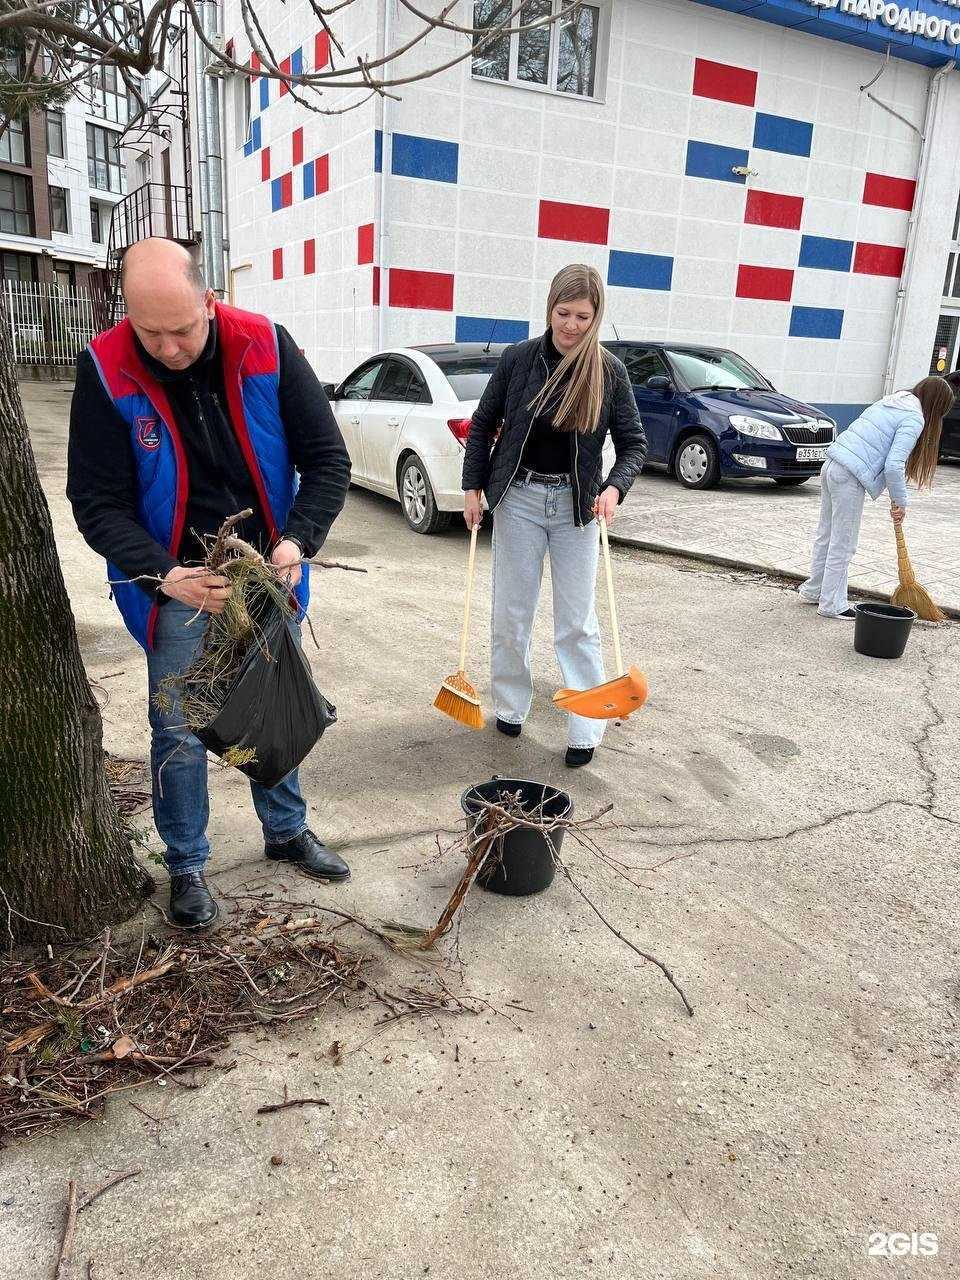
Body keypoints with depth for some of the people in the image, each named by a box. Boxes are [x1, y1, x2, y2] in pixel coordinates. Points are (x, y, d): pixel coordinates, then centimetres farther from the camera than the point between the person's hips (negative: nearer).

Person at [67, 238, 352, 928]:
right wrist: (164, 575, -29)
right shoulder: (106, 370, -15)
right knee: (179, 725, 4)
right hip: (173, 582, -1)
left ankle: (287, 831, 37)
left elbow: (327, 458, -8)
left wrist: (297, 541, -24)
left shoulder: (266, 348, -13)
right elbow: (97, 501, -13)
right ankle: (187, 865, 26)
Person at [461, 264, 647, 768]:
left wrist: (614, 487, -19)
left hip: (577, 504, 0)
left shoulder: (609, 371, -4)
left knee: (577, 621, 3)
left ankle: (586, 730, 11)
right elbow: (483, 424, 5)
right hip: (518, 498, 1)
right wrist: (473, 487, 1)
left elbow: (634, 443, -1)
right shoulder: (518, 359, -4)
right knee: (511, 613, 8)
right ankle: (510, 706, 27)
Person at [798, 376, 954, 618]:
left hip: (831, 465, 9)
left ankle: (813, 590, 29)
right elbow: (894, 466, -15)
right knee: (843, 544, 0)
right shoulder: (914, 419, -7)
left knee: (826, 535, 18)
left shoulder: (890, 402, 19)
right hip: (849, 478, -9)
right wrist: (900, 502, -2)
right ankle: (832, 604, 8)